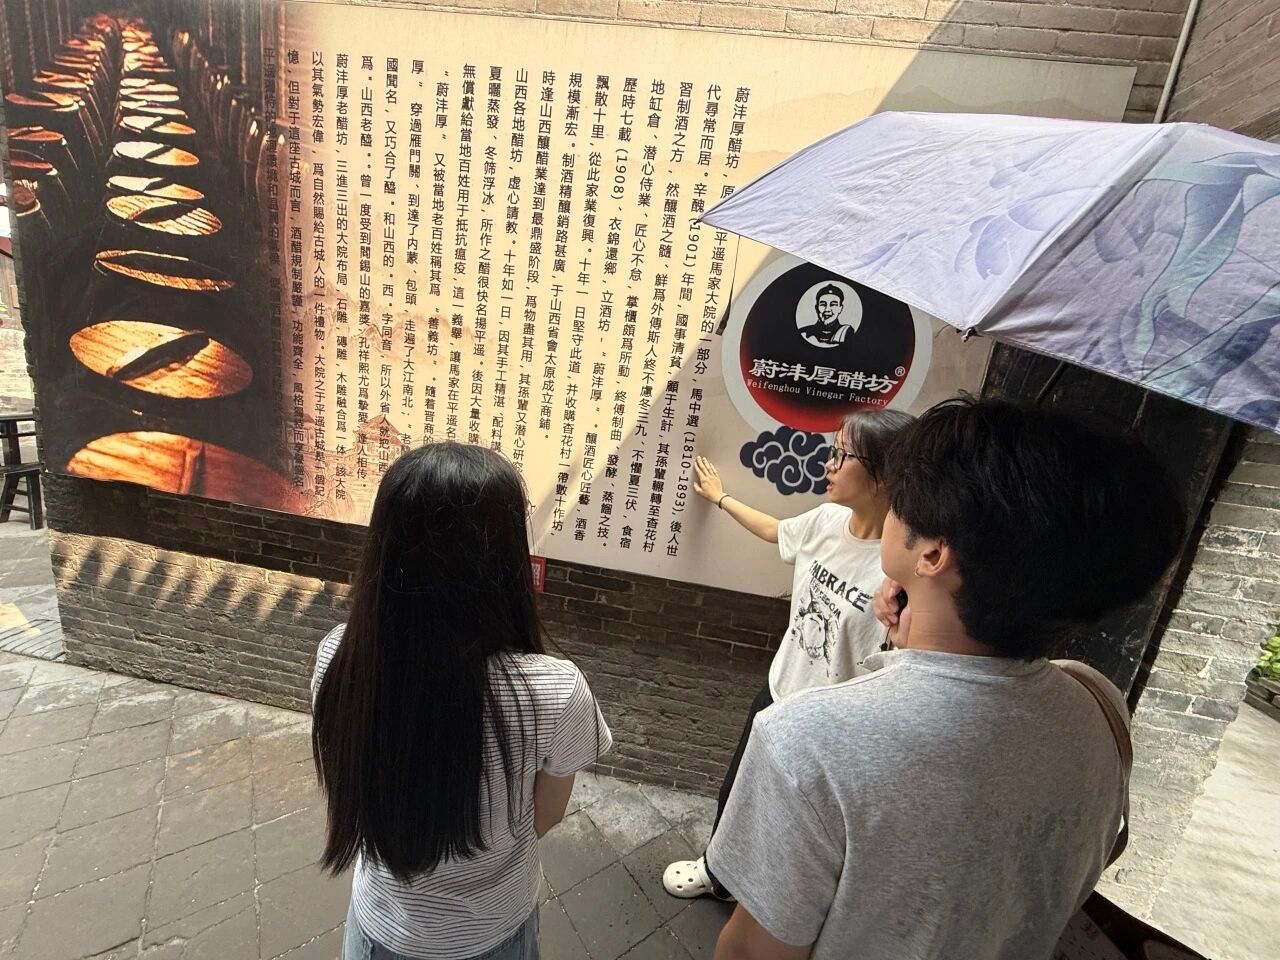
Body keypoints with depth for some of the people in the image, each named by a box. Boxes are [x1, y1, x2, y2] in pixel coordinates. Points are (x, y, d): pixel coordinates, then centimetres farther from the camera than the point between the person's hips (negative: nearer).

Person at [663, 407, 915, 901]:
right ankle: (717, 871, 59)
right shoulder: (826, 520, -10)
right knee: (736, 791, 28)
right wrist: (719, 497, 25)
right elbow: (775, 530, 13)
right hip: (778, 690, 7)